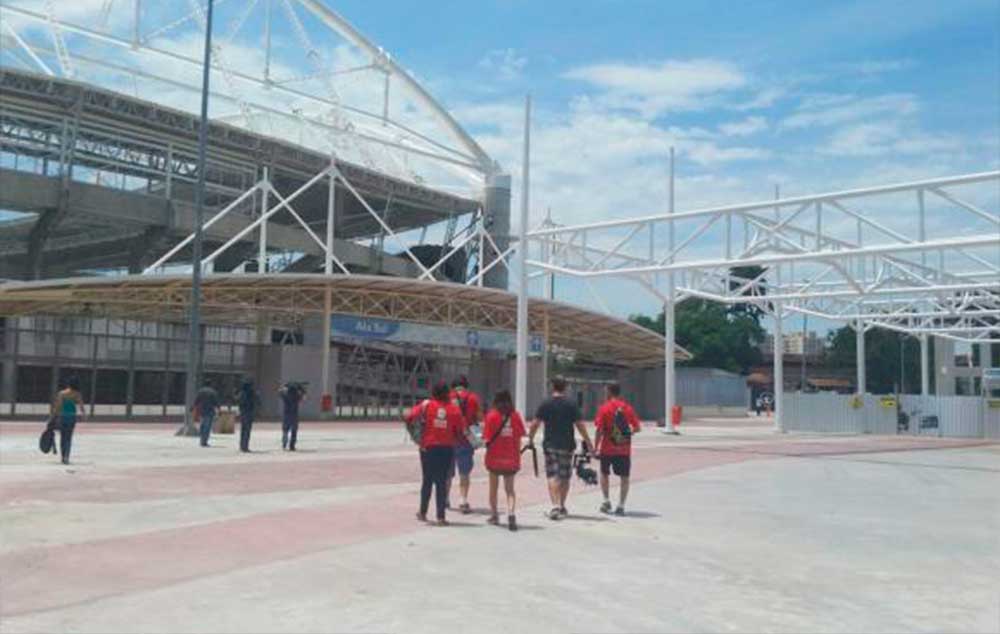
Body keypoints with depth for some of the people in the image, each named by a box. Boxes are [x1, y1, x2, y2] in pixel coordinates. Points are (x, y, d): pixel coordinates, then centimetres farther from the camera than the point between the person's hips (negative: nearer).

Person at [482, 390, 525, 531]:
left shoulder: (491, 416, -7)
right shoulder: (516, 416, -2)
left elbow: (487, 438, -12)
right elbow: (519, 438, 0)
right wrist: (517, 456, 8)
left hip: (495, 457, -1)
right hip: (511, 459, 1)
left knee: (493, 488, 17)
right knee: (510, 489, 9)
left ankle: (494, 515, 26)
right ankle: (511, 513, -13)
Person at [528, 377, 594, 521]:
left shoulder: (545, 404, -1)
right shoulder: (571, 405, -2)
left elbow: (535, 424, -2)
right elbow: (580, 425, -4)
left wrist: (530, 439, 11)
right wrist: (588, 443, 4)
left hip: (550, 445, 0)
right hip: (567, 445, 1)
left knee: (552, 476, 0)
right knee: (565, 477, 12)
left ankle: (555, 505, -17)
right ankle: (562, 507, 21)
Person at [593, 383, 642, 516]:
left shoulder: (604, 408, -7)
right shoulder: (628, 408, 1)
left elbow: (599, 430, -10)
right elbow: (637, 428, 3)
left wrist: (596, 448, -4)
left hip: (607, 449, -1)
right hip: (624, 450, 1)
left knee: (604, 473, 19)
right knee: (624, 477, 6)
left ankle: (606, 501, 16)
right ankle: (621, 506, 2)